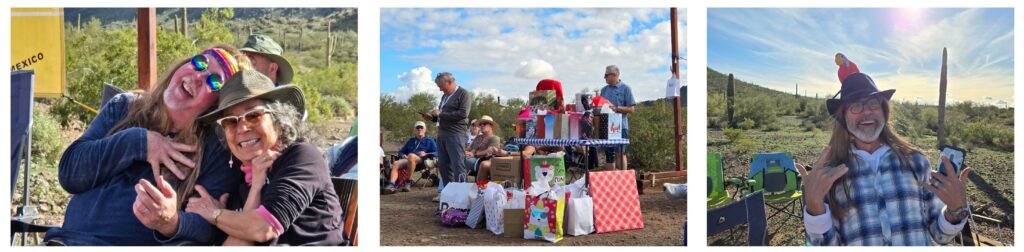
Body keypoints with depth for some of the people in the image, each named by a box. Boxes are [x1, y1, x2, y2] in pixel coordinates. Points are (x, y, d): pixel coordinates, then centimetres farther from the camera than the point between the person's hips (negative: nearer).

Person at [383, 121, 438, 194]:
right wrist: (403, 155, 10)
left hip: (421, 160, -5)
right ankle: (391, 185, -46)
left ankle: (409, 182, -35)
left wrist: (426, 154, -9)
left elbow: (436, 153, 8)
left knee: (411, 156, -39)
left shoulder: (429, 140, 21)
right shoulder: (411, 140, 35)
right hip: (408, 160, 5)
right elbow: (401, 152, 34)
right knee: (395, 163, -27)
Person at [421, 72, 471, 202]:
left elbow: (463, 114, -17)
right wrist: (432, 117, 9)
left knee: (457, 164, -10)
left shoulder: (463, 94, -4)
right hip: (442, 134, 8)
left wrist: (440, 114, -14)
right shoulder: (445, 96, 21)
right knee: (443, 164, 9)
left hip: (455, 134, -8)